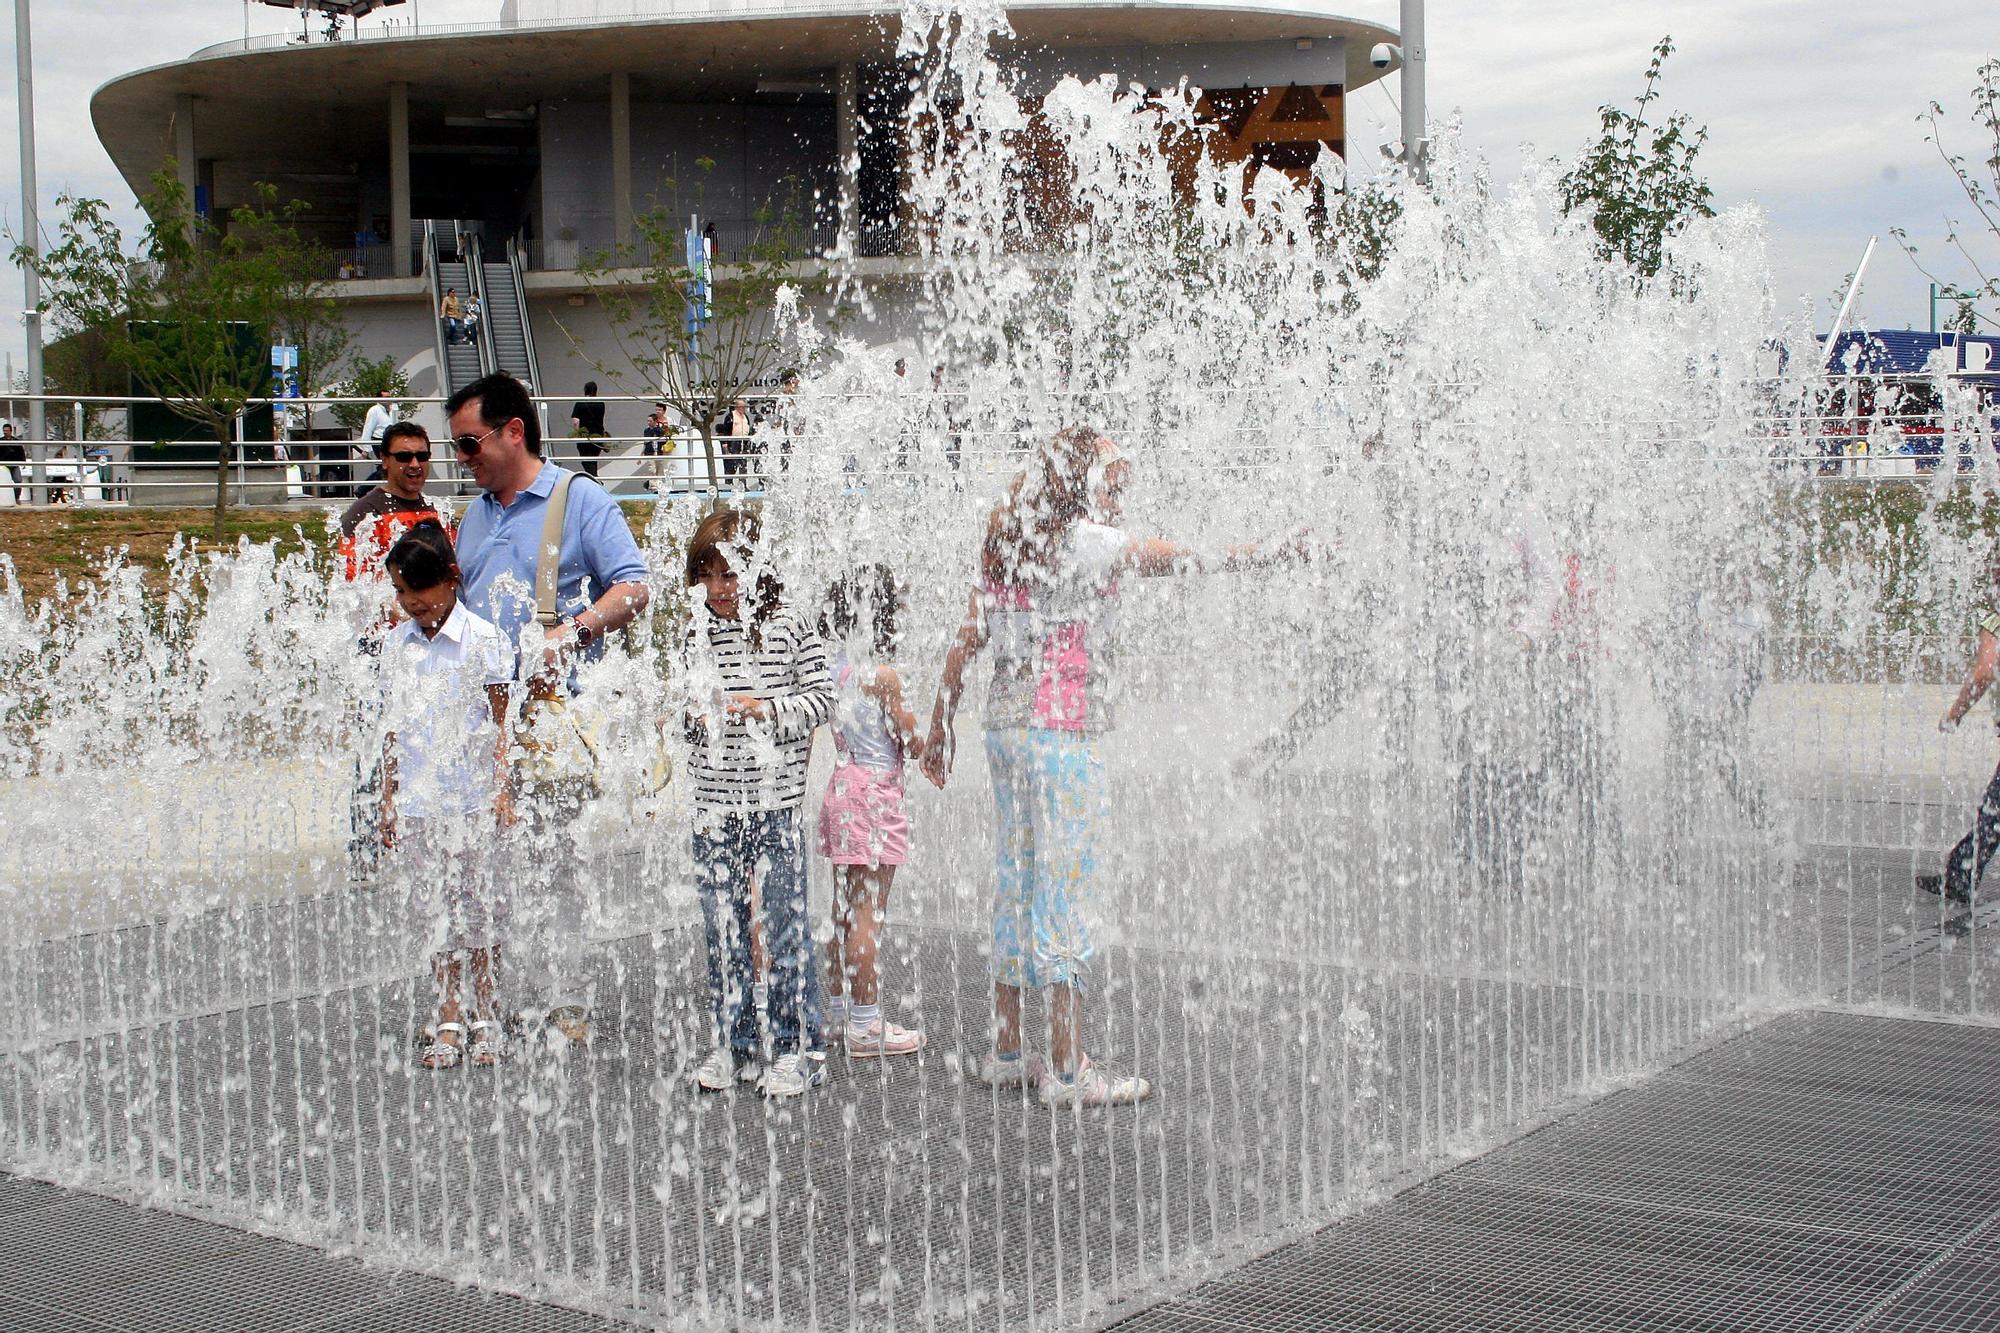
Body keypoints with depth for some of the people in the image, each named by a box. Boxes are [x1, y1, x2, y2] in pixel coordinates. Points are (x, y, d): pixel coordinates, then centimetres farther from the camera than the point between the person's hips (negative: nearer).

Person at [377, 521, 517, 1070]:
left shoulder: (482, 639, -4)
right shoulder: (397, 644, 8)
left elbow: (498, 722, -3)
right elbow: (394, 726, 13)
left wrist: (501, 789, -8)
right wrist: (388, 798, 11)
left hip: (470, 797, -4)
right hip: (416, 799, 4)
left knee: (477, 907, 1)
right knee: (432, 912, 7)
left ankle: (486, 1018, 13)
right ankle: (446, 1023, 14)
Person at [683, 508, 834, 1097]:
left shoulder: (790, 627, -2)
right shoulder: (693, 633, 6)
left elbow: (820, 698, 0)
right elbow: (678, 706, 14)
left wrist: (768, 709, -14)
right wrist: (693, 713, -8)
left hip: (777, 797, -3)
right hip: (714, 799, 3)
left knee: (785, 921, 0)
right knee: (722, 922, 9)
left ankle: (798, 1048, 10)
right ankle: (732, 1043, 20)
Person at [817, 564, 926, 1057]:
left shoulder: (836, 663, 6)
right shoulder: (882, 674, -16)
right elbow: (914, 744, -11)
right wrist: (927, 741, 9)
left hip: (842, 785, 8)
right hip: (877, 789, -8)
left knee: (845, 907, 16)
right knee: (869, 912, -4)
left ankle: (839, 1009, 25)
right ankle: (865, 1025, -1)